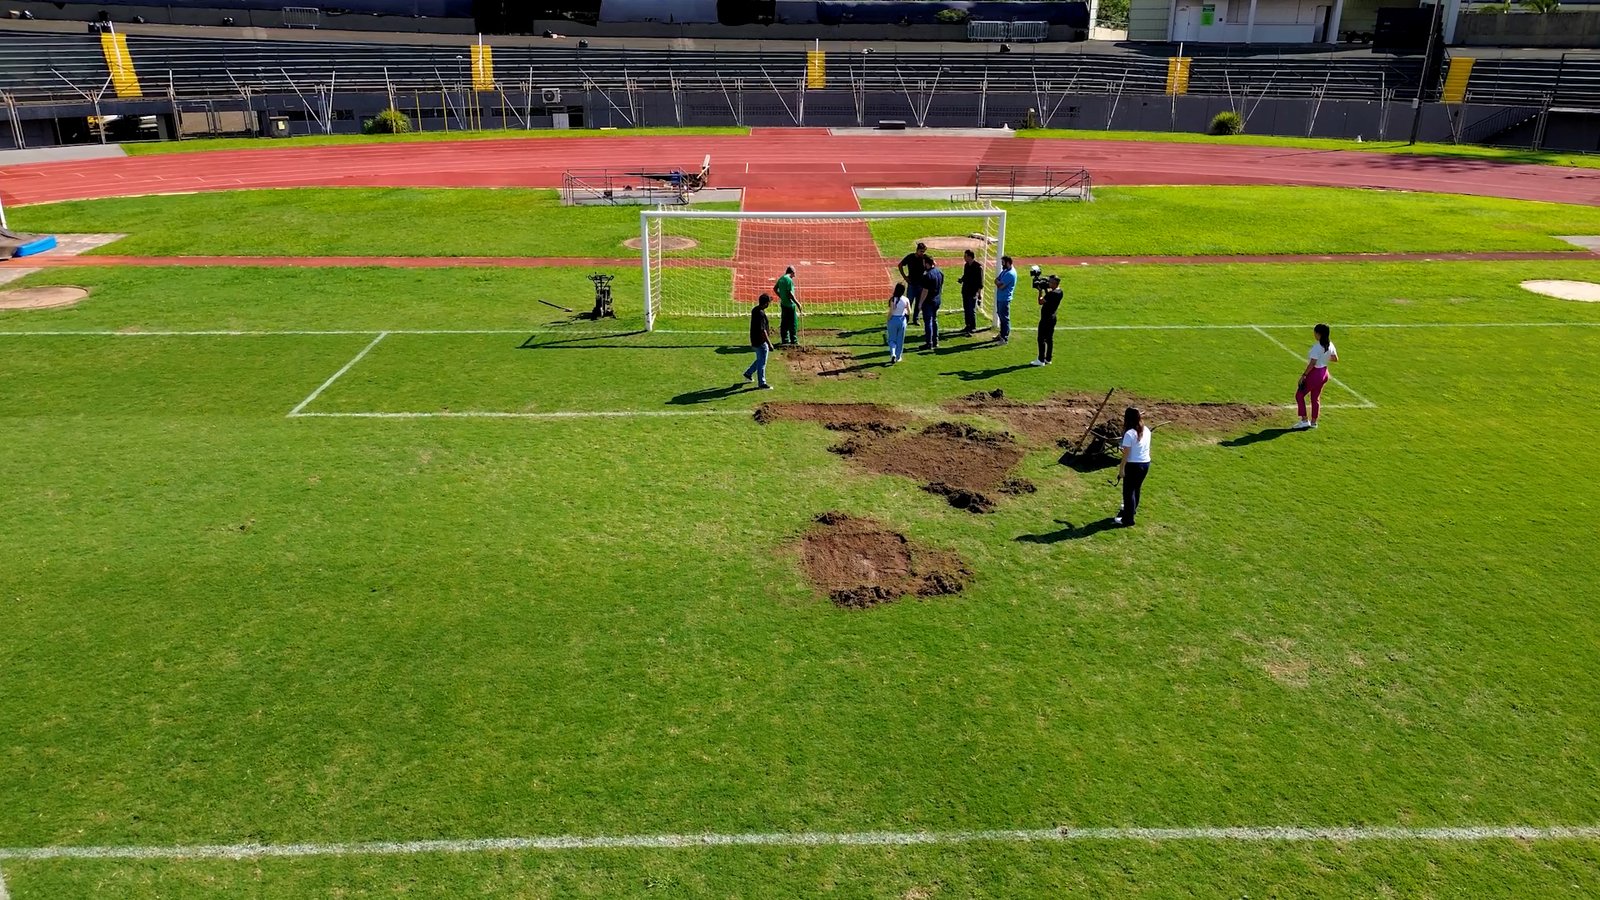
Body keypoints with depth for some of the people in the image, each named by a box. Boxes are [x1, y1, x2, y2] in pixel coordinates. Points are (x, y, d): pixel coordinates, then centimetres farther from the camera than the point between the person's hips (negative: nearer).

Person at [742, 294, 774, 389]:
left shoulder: (755, 309, 4)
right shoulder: (761, 314, -26)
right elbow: (762, 330, -26)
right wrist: (769, 343, -22)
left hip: (755, 340, 9)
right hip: (761, 341, -9)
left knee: (760, 360, 25)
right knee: (762, 362, 3)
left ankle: (748, 373, 35)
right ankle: (761, 383, 12)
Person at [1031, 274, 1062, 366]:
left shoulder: (1052, 293, -24)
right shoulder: (1059, 291, 5)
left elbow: (1041, 302, -20)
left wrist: (1040, 291, -11)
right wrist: (1046, 289, 8)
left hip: (1046, 319, -10)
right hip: (1052, 318, 10)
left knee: (1041, 339, -3)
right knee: (1049, 338, 14)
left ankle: (1041, 360, -1)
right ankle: (1048, 359, 20)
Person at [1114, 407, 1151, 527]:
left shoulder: (1129, 433, -20)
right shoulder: (1146, 430, 1)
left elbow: (1126, 454, -18)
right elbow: (1147, 448, 9)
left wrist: (1121, 468, -10)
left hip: (1133, 465, -7)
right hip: (1146, 463, 7)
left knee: (1128, 491, 2)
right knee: (1136, 488, 25)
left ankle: (1127, 520, 6)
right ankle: (1132, 509, 46)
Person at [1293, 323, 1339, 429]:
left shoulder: (1317, 347, -24)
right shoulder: (1330, 345, 0)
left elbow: (1312, 363, -26)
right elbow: (1335, 359, 11)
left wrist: (1304, 375, -20)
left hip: (1315, 373, -8)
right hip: (1324, 373, 8)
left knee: (1299, 395, 5)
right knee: (1316, 398, 18)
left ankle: (1304, 420, 2)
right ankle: (1313, 422, 24)